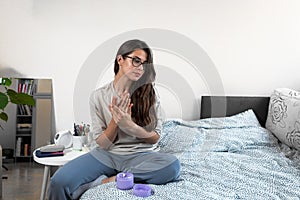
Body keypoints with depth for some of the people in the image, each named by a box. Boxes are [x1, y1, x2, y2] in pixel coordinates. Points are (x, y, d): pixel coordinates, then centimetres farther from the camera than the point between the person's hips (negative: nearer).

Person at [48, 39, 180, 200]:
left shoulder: (150, 94, 0)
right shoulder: (98, 96, -1)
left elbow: (155, 138, 0)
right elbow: (102, 144, -1)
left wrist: (129, 125, -17)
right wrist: (115, 120, -19)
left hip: (141, 155, 2)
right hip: (106, 154, -1)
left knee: (172, 165, -35)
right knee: (59, 183, -26)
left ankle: (103, 181, -22)